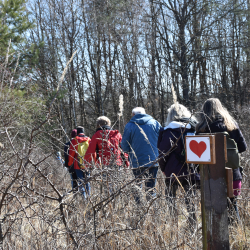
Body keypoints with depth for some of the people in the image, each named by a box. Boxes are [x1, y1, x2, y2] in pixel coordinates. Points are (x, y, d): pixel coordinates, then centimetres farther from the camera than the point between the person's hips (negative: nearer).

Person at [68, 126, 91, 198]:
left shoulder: (74, 140, -3)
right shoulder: (89, 140, 4)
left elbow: (71, 153, -1)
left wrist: (69, 163, 10)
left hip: (78, 165, -2)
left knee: (80, 181, 3)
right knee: (87, 180, 13)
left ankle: (83, 196, 0)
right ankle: (89, 195, 13)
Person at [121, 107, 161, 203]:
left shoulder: (129, 125, -1)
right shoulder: (155, 123, 3)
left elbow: (124, 146, 1)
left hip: (137, 162, -1)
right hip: (153, 162, 1)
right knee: (150, 189, 6)